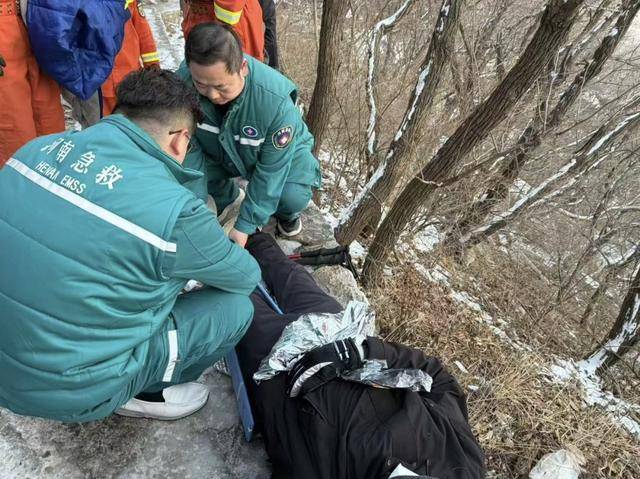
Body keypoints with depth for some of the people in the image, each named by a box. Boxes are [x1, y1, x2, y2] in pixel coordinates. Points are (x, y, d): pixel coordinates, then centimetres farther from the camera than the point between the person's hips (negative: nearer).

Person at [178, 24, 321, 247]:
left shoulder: (275, 100, -39)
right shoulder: (183, 80, -29)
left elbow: (270, 171, -30)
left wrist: (244, 226, -26)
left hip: (280, 153, -3)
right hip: (219, 153, 4)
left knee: (293, 196, -31)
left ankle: (285, 212, 10)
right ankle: (228, 196, 15)